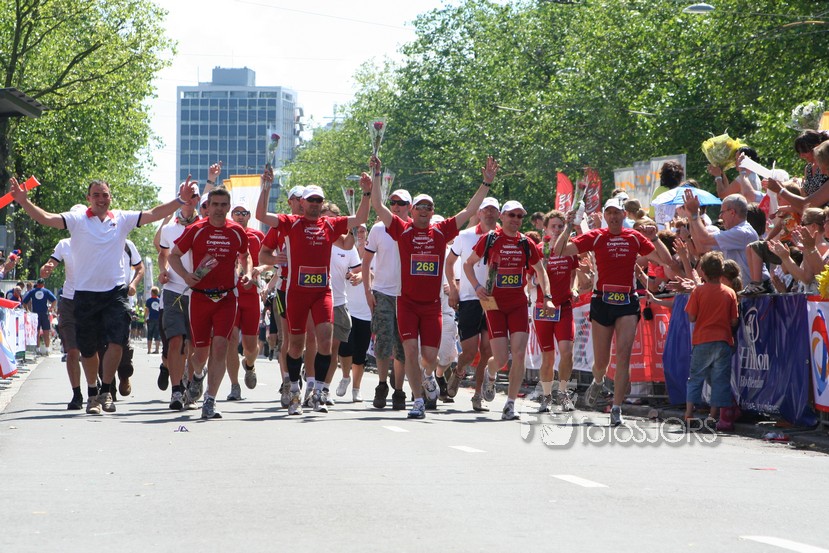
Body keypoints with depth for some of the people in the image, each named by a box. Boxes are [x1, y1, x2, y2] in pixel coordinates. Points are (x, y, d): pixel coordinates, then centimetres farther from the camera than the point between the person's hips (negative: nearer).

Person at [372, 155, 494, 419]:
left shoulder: (442, 231, 4)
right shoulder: (402, 229, 0)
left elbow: (470, 210, 6)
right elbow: (377, 206, -6)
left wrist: (487, 182, 2)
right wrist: (376, 176, -13)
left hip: (432, 304, 2)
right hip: (407, 302, -2)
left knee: (430, 355, 0)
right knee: (410, 350, -10)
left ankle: (429, 376, 36)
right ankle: (418, 401, -3)